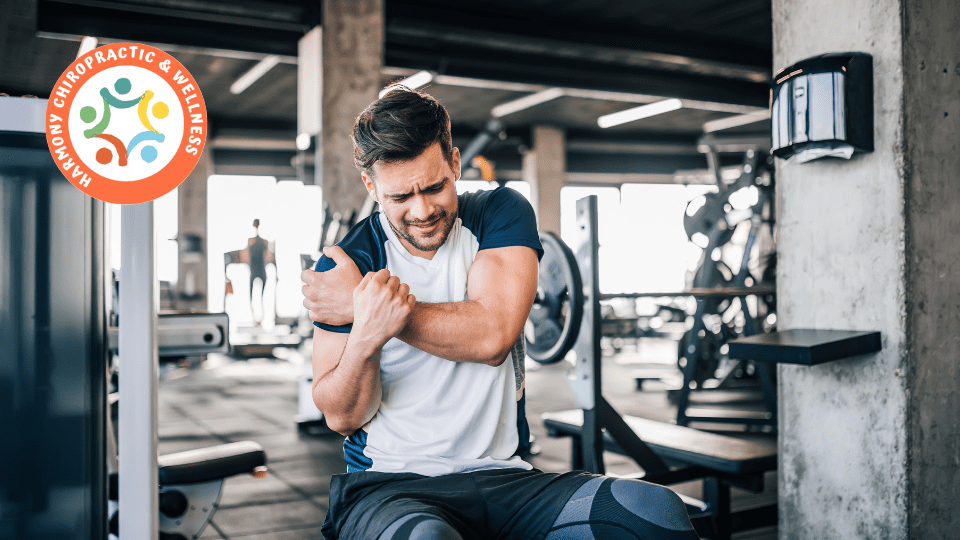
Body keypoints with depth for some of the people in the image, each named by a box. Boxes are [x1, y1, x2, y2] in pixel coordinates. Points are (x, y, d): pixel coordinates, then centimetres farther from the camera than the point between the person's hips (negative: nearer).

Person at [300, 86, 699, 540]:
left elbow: (492, 335, -13)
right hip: (388, 485, -2)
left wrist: (377, 308, -13)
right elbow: (342, 416, -5)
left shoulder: (502, 213, 4)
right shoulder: (344, 265, -2)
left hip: (502, 476, 2)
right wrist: (367, 330, -24)